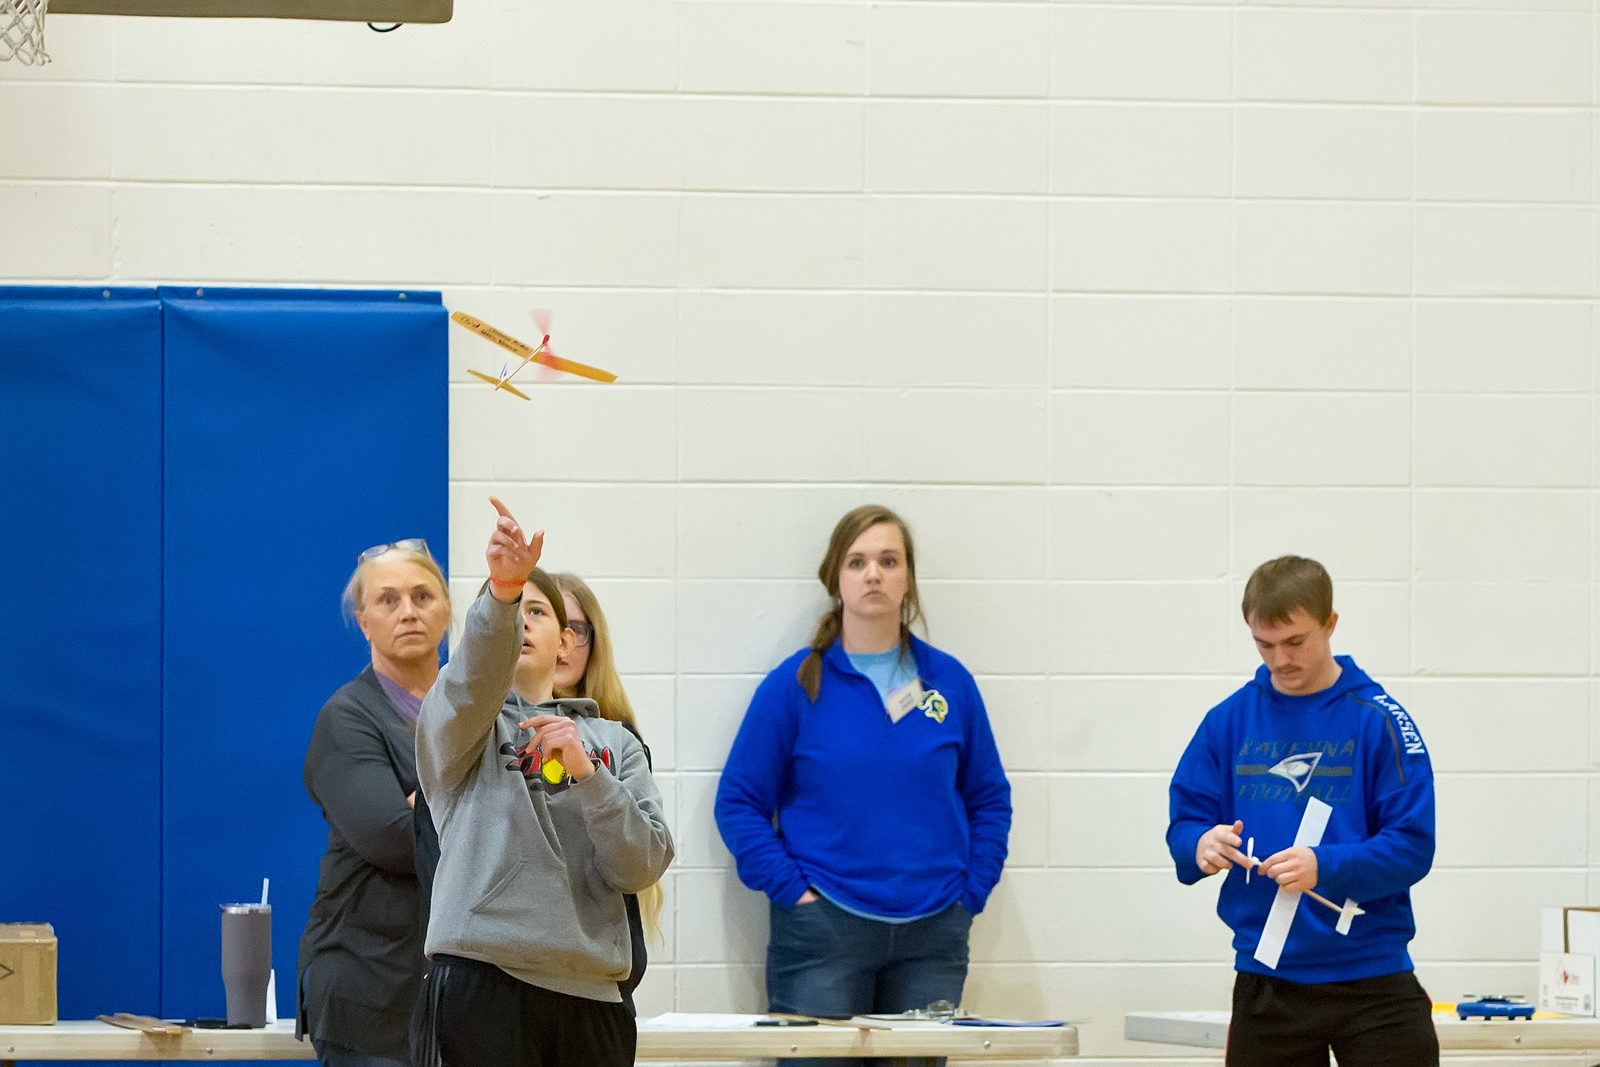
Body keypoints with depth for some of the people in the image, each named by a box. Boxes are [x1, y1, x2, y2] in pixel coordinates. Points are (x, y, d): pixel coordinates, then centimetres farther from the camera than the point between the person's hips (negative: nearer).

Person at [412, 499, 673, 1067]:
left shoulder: (614, 743, 20)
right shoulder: (460, 725, 10)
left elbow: (643, 867, 6)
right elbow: (472, 683, -15)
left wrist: (585, 772, -8)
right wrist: (501, 594, -33)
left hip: (589, 997, 4)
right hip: (481, 983, -3)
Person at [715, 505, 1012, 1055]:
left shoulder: (950, 682, 7)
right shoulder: (794, 685, -1)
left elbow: (989, 799, 13)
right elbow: (739, 801, 0)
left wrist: (970, 893, 3)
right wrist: (790, 888, -9)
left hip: (932, 936, 3)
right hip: (823, 930, -3)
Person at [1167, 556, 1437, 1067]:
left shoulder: (1379, 720, -5)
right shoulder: (1229, 721, 7)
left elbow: (1412, 847, -9)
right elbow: (1184, 823, 8)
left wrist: (1324, 867, -24)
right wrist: (1200, 846, -16)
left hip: (1372, 979, -3)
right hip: (1265, 982, 3)